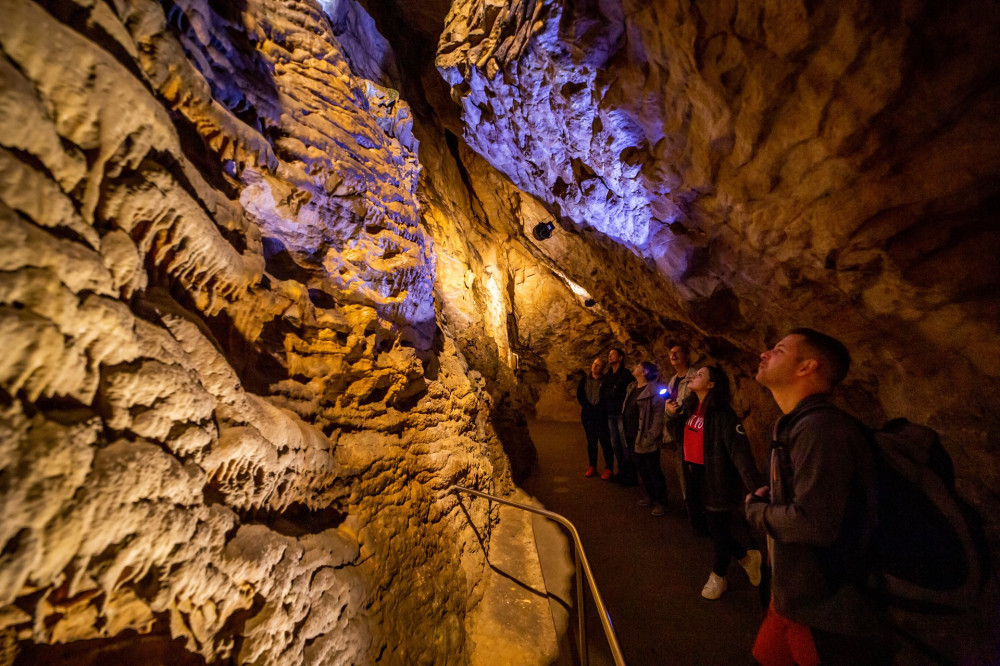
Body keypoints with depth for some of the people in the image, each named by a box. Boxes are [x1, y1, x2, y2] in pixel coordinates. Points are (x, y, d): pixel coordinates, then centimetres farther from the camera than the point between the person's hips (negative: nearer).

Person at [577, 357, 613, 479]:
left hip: (602, 415, -3)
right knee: (591, 441, 10)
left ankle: (609, 468, 9)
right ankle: (592, 467, 19)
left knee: (605, 441, -1)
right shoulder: (584, 380, 6)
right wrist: (587, 406, -4)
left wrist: (598, 407, -11)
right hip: (587, 414, 4)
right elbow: (579, 395, 6)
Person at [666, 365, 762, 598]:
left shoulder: (722, 414, -20)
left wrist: (756, 488, -33)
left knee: (719, 529, 11)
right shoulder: (690, 407, 4)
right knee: (703, 524, 19)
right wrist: (672, 415, -1)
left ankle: (718, 577, 36)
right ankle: (746, 556, 44)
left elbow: (740, 451, -27)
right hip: (695, 478, 8)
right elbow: (682, 436, 13)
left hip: (718, 480, -8)